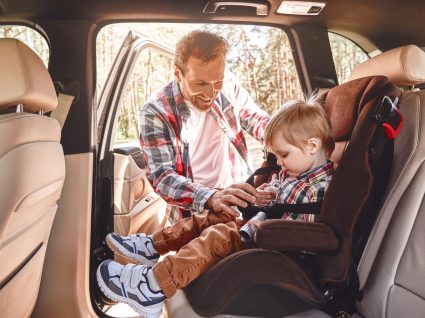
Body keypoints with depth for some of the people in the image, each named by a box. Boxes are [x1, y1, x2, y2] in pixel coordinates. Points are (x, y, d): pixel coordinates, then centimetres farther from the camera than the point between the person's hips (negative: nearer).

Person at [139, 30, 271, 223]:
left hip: (240, 200, 3)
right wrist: (211, 198, -39)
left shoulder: (227, 83, -5)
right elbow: (161, 176, -22)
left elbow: (254, 118, 11)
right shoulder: (155, 112, -16)